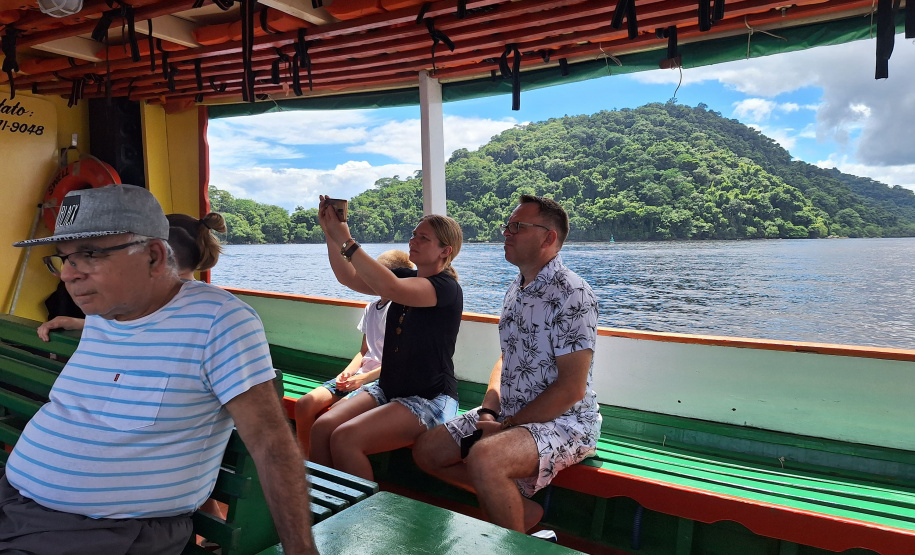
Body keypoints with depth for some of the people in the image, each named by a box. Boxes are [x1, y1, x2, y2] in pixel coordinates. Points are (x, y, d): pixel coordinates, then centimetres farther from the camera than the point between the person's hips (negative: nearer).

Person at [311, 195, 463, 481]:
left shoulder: (447, 288, -16)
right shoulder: (406, 277, 10)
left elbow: (390, 288, -33)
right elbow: (348, 277, 3)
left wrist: (346, 241, -30)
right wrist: (330, 234, -11)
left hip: (430, 399, -7)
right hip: (388, 389, 8)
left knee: (345, 438, -25)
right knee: (322, 427, -15)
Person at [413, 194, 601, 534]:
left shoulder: (571, 294, -18)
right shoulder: (515, 290, 10)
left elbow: (572, 388, -22)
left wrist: (507, 427, -16)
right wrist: (488, 411, 0)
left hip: (564, 420, -9)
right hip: (509, 416, 9)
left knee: (483, 458, -34)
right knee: (426, 450, 4)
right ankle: (519, 506, 9)